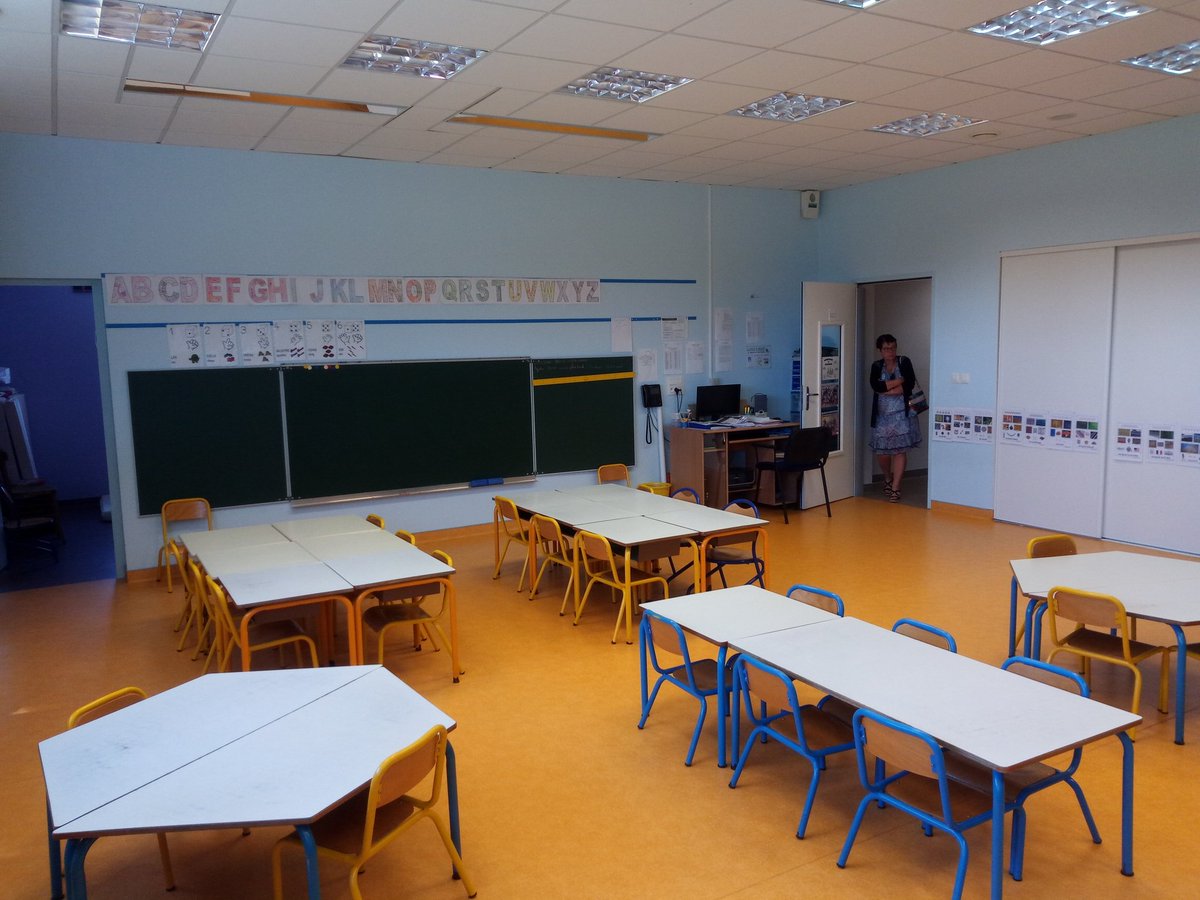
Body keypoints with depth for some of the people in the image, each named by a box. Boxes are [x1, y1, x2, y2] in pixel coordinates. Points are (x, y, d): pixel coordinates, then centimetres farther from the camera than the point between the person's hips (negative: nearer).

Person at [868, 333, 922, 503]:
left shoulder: (904, 362, 1)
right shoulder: (876, 366, 7)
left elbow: (909, 385, -12)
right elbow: (875, 385, -11)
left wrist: (887, 390, -12)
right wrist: (899, 381, -12)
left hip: (902, 414, -2)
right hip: (882, 414, 2)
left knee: (900, 450, -7)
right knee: (881, 451, 3)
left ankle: (895, 488, -1)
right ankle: (887, 479, 32)